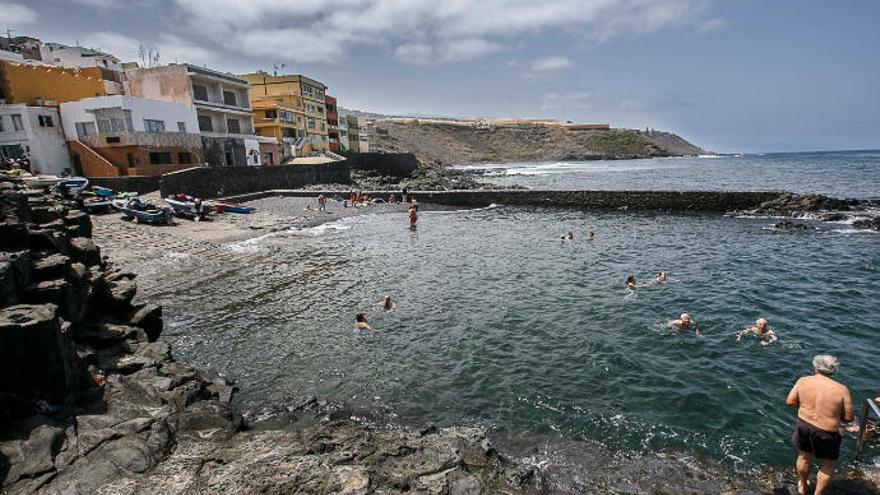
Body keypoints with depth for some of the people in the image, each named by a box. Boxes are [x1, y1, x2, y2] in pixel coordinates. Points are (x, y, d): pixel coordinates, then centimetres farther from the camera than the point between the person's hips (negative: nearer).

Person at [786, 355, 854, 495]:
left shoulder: (803, 381, -10)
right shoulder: (841, 389, -16)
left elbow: (790, 402, -5)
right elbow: (848, 417, -11)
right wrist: (835, 410, 8)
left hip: (804, 425, 3)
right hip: (826, 433, -3)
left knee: (804, 457, 26)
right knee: (828, 464, 23)